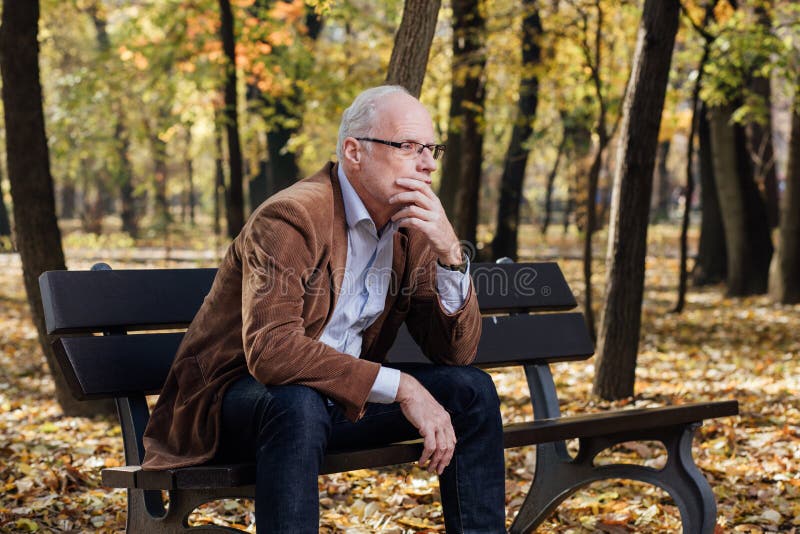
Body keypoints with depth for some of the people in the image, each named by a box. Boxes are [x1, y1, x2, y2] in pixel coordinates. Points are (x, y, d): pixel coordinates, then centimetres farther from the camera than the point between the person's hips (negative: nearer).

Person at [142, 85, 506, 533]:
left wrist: (449, 252, -19)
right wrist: (400, 386, -35)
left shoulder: (412, 227, 1)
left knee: (472, 389, -6)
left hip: (342, 395, 7)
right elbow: (270, 349, -34)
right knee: (299, 402, -38)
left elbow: (457, 351, -2)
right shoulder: (290, 218, -21)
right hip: (235, 394, -7)